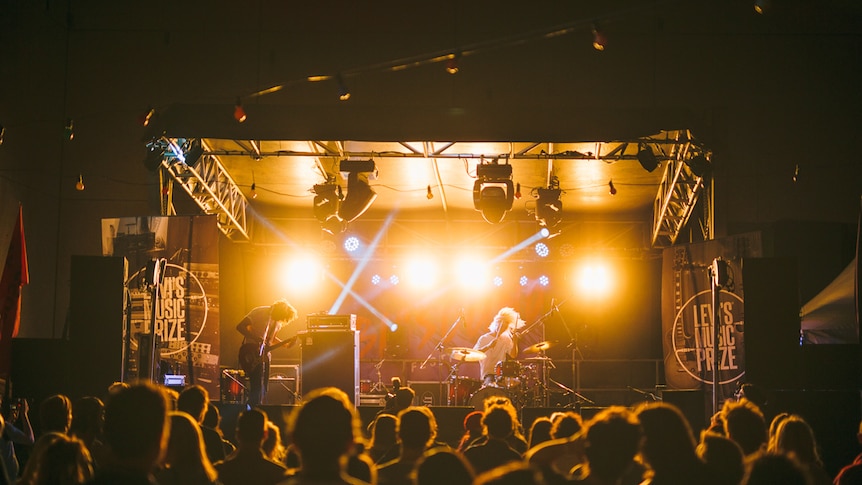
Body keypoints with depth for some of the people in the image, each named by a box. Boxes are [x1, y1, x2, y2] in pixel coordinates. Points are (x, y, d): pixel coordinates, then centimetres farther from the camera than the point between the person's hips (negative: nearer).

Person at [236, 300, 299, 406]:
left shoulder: (278, 322, 6)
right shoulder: (260, 313, -16)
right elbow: (240, 327, -18)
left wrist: (285, 343, 1)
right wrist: (256, 338, -28)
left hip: (264, 355, 8)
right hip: (252, 354, -7)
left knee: (263, 388, 9)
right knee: (257, 387, -13)